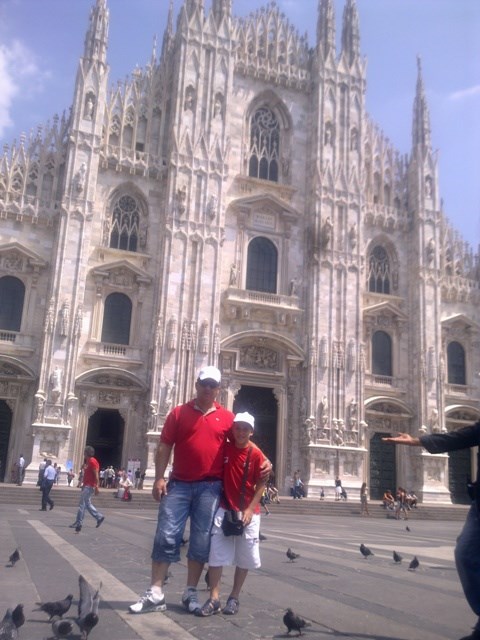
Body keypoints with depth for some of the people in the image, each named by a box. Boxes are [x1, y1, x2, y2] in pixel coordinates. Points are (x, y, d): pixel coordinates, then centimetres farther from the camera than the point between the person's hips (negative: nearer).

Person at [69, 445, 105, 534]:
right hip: (86, 486, 10)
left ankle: (79, 523, -3)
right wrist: (82, 483, 17)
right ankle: (99, 517, 22)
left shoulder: (92, 461, -15)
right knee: (87, 504, 14)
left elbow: (96, 475, -19)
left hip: (89, 486, -10)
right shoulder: (87, 461, 15)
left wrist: (96, 487, -22)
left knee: (82, 504, -7)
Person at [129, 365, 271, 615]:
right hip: (179, 484, 0)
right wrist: (159, 478, -6)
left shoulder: (227, 417, 7)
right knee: (166, 537, -3)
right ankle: (155, 594, 4)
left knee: (201, 542, 4)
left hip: (210, 487, 1)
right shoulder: (178, 412, 5)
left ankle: (191, 593, 16)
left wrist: (263, 463, -6)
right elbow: (164, 447, 3)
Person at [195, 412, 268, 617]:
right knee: (216, 553, -4)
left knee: (245, 558, 7)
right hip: (225, 509, 2)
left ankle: (234, 598, 21)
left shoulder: (256, 454, -8)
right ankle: (214, 598, 2)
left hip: (248, 512, -1)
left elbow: (261, 484, -7)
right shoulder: (224, 449, 0)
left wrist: (250, 509, -14)